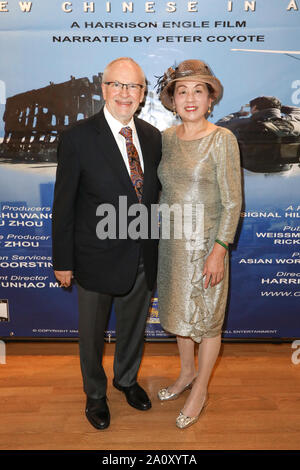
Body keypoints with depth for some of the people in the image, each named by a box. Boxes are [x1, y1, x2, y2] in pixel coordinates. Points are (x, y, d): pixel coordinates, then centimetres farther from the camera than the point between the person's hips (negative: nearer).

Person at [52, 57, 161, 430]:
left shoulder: (153, 137, 1)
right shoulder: (78, 137, -14)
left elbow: (154, 193, 8)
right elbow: (63, 204, -11)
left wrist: (155, 243, 6)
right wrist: (63, 261, -9)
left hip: (142, 256, 4)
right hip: (98, 258, -4)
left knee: (133, 327, 24)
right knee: (92, 333, 17)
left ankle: (127, 379, 52)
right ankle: (95, 393, 45)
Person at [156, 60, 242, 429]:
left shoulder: (222, 139, -12)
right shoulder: (166, 137, 4)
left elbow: (232, 202, -13)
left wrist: (219, 250, -17)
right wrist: (159, 229, 11)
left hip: (205, 243, -5)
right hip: (170, 240, 6)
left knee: (206, 319, 10)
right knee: (179, 312, 19)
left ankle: (199, 392, 32)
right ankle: (187, 373, 44)